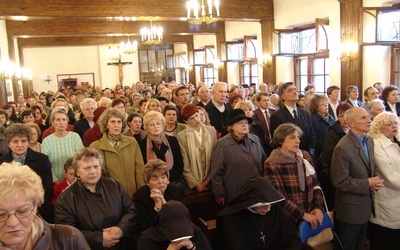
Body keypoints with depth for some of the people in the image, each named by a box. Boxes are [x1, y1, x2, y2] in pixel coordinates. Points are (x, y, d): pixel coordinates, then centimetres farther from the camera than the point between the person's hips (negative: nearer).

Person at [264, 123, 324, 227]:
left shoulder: (305, 156, 2)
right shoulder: (271, 165, -14)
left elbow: (315, 183, 6)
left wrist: (318, 207, -6)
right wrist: (303, 215, -16)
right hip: (289, 220, -5)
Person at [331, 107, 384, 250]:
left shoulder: (369, 141, 1)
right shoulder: (343, 148, -26)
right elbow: (340, 182, -25)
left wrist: (376, 180, -6)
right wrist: (367, 183, -20)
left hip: (366, 205, 8)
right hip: (350, 209, -8)